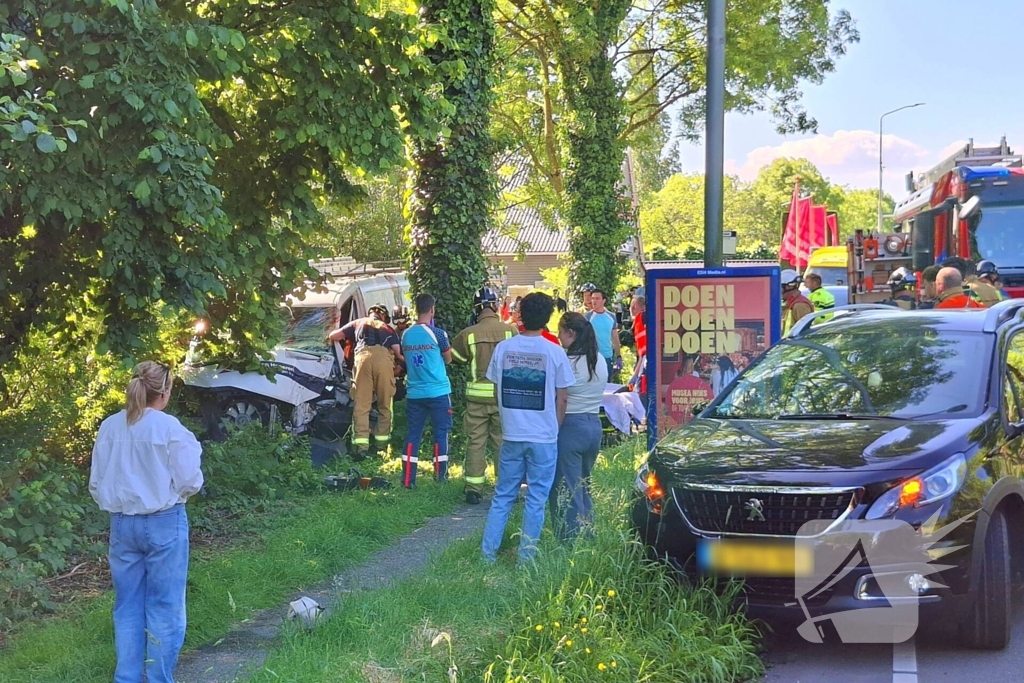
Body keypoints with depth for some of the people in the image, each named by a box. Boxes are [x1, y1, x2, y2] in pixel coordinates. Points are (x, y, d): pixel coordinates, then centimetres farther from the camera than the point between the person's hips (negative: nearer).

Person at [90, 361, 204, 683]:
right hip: (164, 523, -4)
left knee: (127, 607, 13)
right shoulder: (169, 427, -13)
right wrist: (192, 450, 8)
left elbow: (96, 483, 7)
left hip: (122, 524, 4)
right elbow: (189, 482, -10)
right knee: (164, 607, 5)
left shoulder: (110, 427, 1)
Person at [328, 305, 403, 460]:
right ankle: (382, 444, 10)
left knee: (361, 405, -2)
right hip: (385, 359, 0)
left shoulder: (358, 323, 32)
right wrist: (402, 360, 39)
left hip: (364, 357, 0)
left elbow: (333, 336, 29)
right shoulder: (389, 329, 32)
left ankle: (361, 445, -12)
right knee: (385, 405, 11)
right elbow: (398, 352, 18)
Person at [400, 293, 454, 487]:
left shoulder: (406, 335, 4)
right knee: (440, 433, 6)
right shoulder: (437, 333, -10)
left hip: (414, 393, 4)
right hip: (438, 392, -4)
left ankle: (408, 479, 2)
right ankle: (441, 476, 9)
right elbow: (448, 359, 4)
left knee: (412, 434, 6)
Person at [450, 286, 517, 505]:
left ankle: (473, 489, 9)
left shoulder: (468, 334, -6)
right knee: (505, 442, 10)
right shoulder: (510, 331, -7)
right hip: (505, 394, 0)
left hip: (477, 395, 0)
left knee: (475, 442, 8)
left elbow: (453, 356, 9)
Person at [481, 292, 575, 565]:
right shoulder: (554, 353, -10)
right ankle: (526, 557, 9)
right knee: (536, 500, 6)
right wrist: (555, 428, 9)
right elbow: (562, 399, -5)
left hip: (511, 435, 3)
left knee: (502, 496, 13)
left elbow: (498, 391, 7)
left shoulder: (503, 348, -1)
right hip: (544, 437, -3)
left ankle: (488, 552, 13)